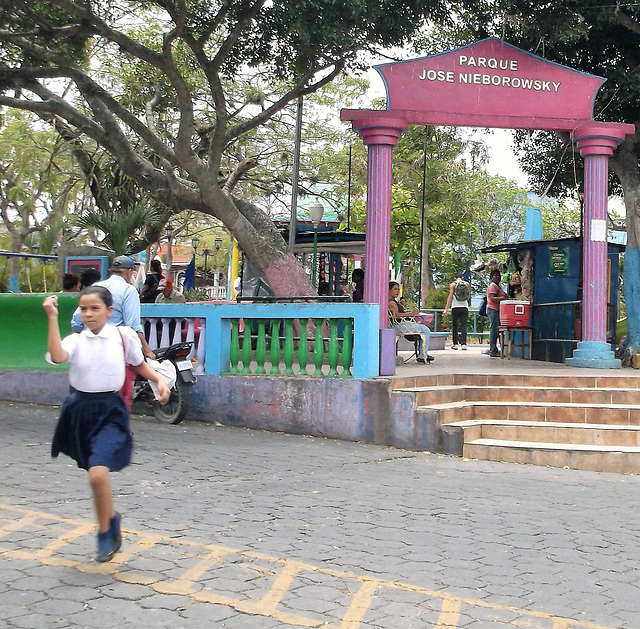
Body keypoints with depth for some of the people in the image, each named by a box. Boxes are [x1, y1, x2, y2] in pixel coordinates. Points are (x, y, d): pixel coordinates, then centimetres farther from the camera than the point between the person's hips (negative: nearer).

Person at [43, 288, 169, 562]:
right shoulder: (76, 341, -3)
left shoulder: (123, 336, -2)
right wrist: (52, 318, -27)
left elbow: (139, 363, 16)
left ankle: (104, 534, 1)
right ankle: (111, 519, 44)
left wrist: (159, 380, 0)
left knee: (98, 473, -20)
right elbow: (57, 356, -27)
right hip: (81, 410, 3)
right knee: (96, 475, 17)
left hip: (110, 411, -3)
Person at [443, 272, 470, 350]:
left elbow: (450, 297, -7)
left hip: (455, 307, -1)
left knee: (454, 325, 9)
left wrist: (446, 309, -9)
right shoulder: (467, 284, 8)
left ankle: (455, 344, 8)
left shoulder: (453, 284, 0)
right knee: (463, 325, -2)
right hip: (465, 307, 1)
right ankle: (463, 343, -13)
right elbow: (469, 296, 17)